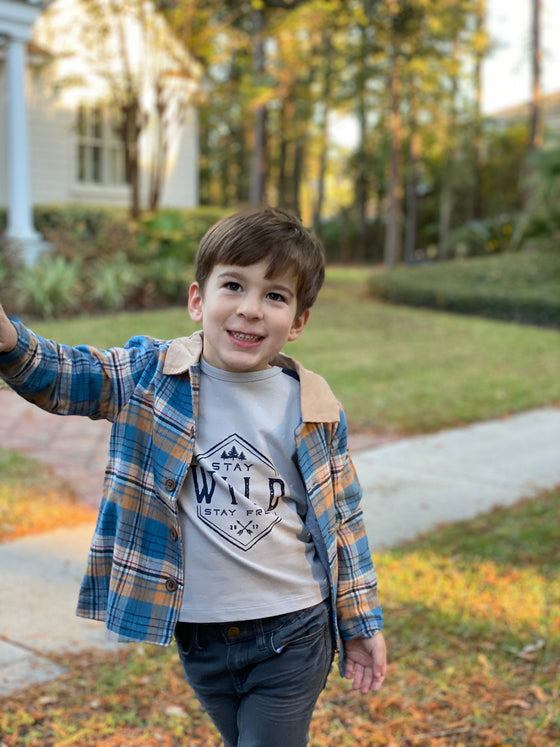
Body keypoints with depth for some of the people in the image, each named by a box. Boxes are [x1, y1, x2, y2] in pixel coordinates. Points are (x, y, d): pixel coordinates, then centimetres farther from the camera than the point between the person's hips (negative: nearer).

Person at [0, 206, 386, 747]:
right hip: (198, 635, 2)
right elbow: (60, 377, -19)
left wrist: (362, 624, 8)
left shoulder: (314, 409, -7)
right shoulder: (151, 376, -7)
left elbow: (342, 519, 3)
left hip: (292, 635, -1)